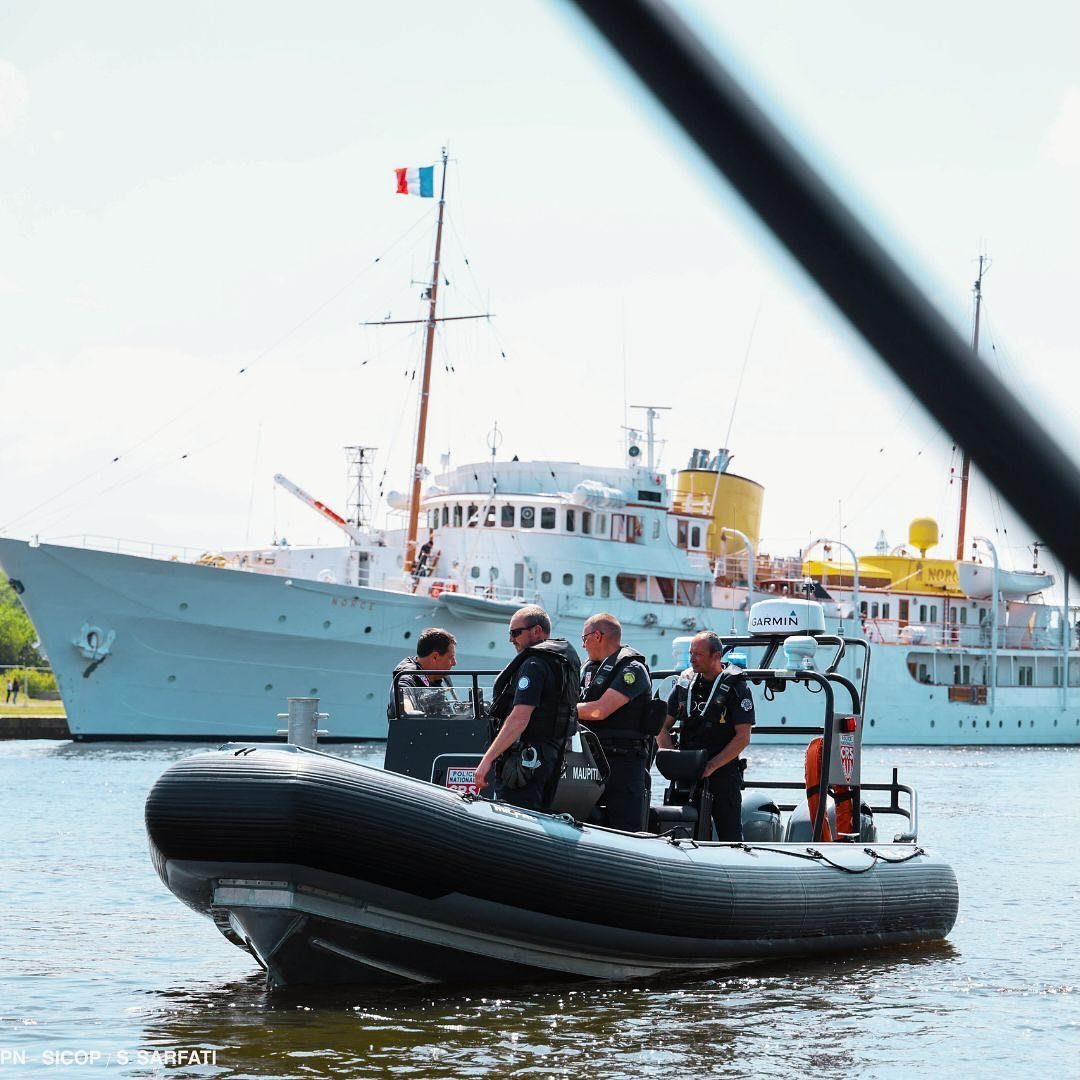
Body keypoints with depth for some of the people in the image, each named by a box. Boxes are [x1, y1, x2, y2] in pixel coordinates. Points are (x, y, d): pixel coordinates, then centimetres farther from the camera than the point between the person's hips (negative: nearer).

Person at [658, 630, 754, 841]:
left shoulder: (736, 688, -4)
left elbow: (743, 738, -9)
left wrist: (711, 766, -17)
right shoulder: (684, 685, 10)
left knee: (730, 837, -5)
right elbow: (662, 728, 14)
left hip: (723, 772, -4)